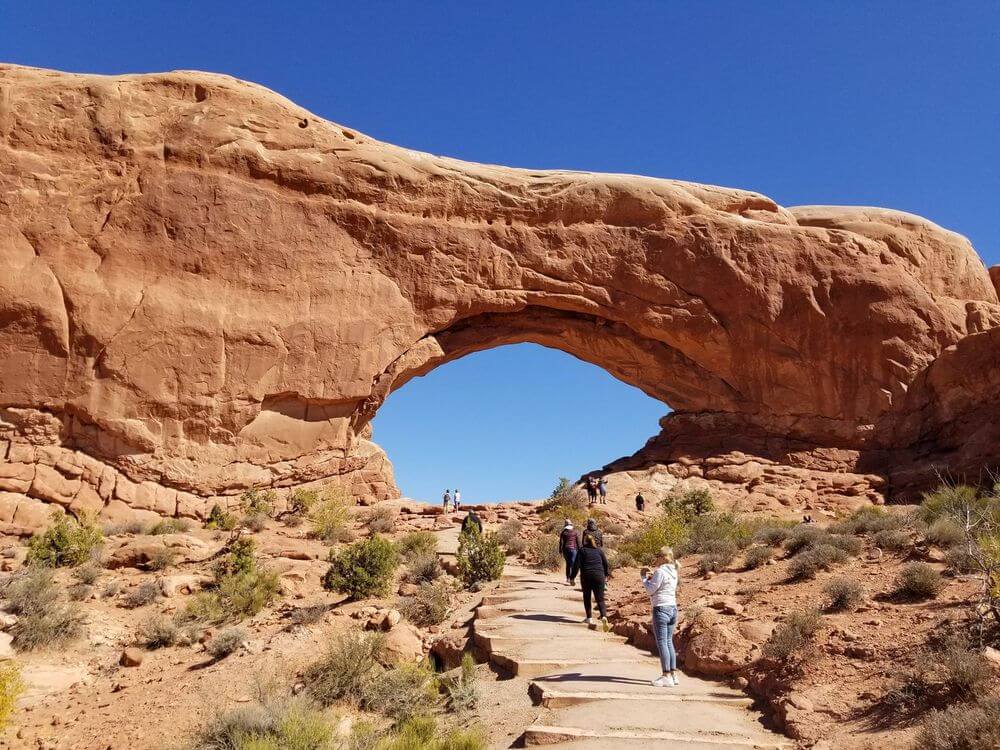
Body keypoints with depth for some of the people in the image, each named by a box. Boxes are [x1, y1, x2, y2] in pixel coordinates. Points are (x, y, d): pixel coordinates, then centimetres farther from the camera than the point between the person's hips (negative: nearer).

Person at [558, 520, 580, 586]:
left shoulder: (563, 533, 3)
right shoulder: (575, 532, 0)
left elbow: (561, 542, 1)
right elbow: (578, 542, 0)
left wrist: (560, 551, 7)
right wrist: (579, 550, 7)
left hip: (565, 549, 2)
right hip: (573, 549, -2)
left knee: (568, 564, 18)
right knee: (573, 564, -5)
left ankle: (568, 578, 20)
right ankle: (572, 578, -19)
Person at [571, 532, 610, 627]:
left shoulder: (582, 550, 1)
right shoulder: (599, 550, 10)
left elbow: (576, 565, -5)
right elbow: (606, 563, 15)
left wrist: (573, 577, 0)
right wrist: (606, 575, 29)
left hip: (586, 576, -2)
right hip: (599, 576, 2)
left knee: (587, 598, 17)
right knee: (600, 599, 1)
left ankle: (589, 618, 18)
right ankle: (604, 616, -21)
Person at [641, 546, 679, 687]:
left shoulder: (660, 571, -14)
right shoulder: (673, 572, 12)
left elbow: (650, 590, -10)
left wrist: (644, 577, 2)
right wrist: (652, 576, 14)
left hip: (661, 608, -9)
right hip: (673, 608, 9)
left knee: (662, 643, -4)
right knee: (669, 642, 15)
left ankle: (667, 676, -4)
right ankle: (673, 674, 18)